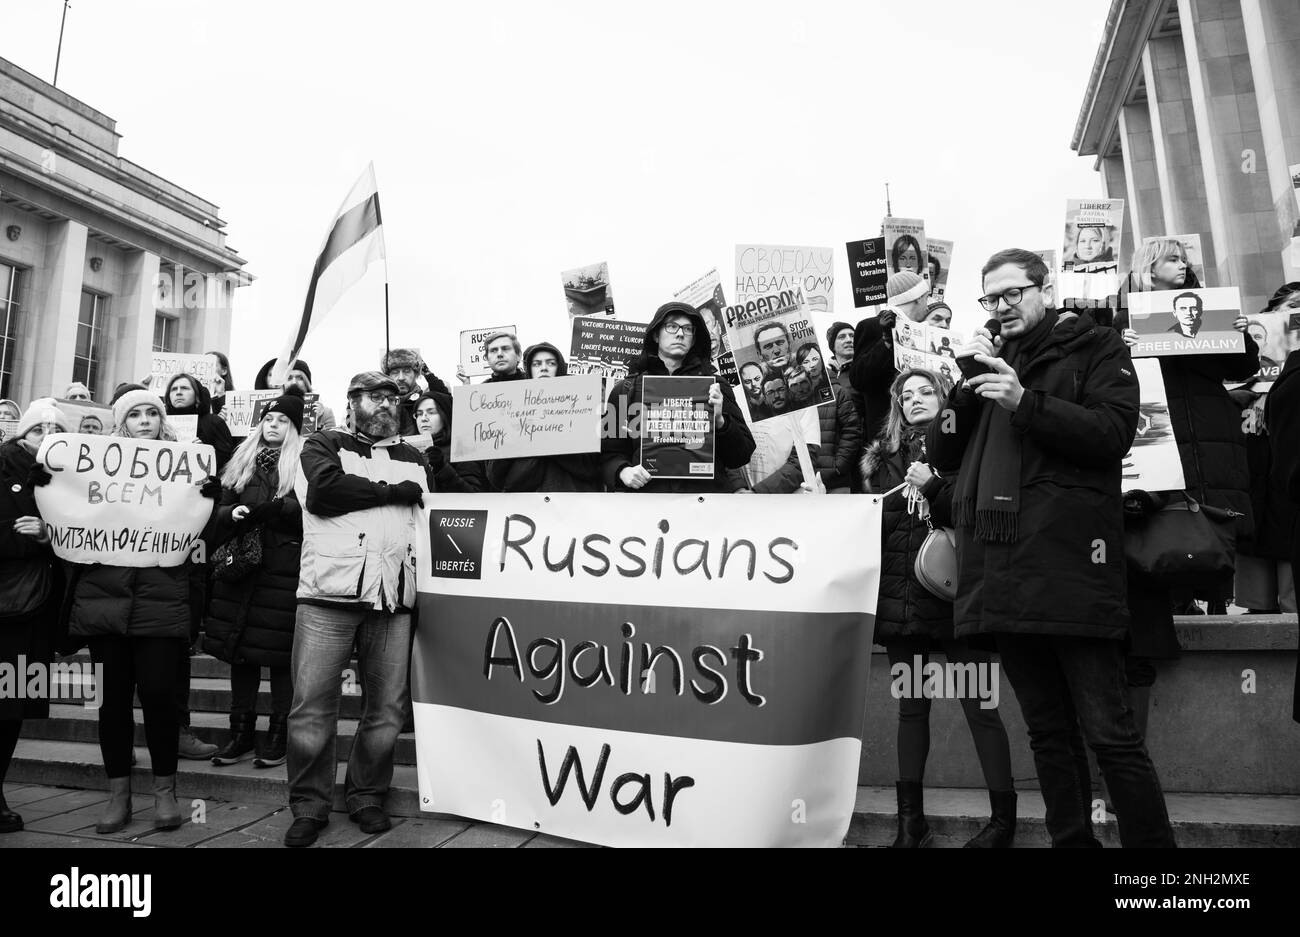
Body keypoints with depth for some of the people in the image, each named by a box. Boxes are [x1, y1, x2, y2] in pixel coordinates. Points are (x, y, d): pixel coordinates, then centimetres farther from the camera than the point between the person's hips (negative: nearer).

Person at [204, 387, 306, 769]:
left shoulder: (303, 461, 2)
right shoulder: (241, 462, 17)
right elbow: (220, 509, 16)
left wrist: (264, 509, -20)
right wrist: (232, 514, -6)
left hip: (284, 569, -5)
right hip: (241, 564, 5)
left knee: (279, 652, -2)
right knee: (239, 649, 7)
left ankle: (278, 735, 9)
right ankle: (240, 733, 18)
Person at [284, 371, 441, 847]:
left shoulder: (415, 459, 20)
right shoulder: (323, 444, 12)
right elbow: (323, 490, -8)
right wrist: (395, 491, -2)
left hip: (394, 595, 2)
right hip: (329, 591, -2)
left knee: (387, 705, 4)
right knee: (312, 704, 0)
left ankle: (367, 796, 23)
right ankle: (309, 805, 17)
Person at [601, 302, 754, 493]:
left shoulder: (714, 386, 18)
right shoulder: (626, 389, 16)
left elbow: (743, 455, 14)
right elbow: (608, 452, 14)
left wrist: (720, 421, -3)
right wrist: (623, 471, -6)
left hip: (705, 488, 0)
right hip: (646, 489, 0)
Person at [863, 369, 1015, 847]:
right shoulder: (883, 457, 15)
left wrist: (933, 487, -15)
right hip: (900, 596, 4)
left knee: (979, 707, 0)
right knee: (910, 707, 9)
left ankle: (1003, 818, 13)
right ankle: (911, 820, 18)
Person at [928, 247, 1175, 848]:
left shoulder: (1096, 349, 7)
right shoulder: (987, 361, 20)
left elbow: (1113, 433, -8)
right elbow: (941, 456, 12)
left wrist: (1027, 402, -17)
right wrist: (967, 384, 0)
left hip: (1070, 564, -5)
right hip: (1003, 574, 5)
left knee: (1109, 734, -3)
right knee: (1048, 733, 14)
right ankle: (1071, 841, 25)